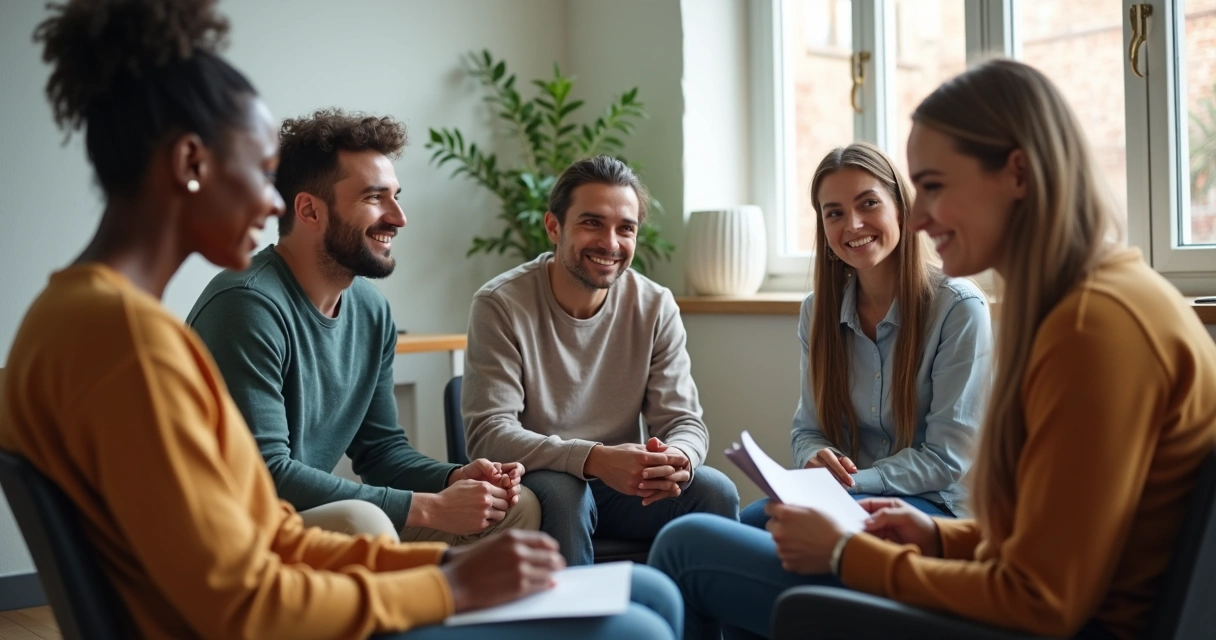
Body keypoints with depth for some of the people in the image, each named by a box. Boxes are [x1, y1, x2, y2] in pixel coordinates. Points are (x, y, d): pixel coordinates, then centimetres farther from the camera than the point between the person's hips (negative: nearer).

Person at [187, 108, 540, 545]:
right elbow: (264, 474, -26)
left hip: (313, 517, 8)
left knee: (517, 506, 3)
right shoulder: (249, 306, -22)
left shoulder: (371, 309, 5)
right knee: (362, 521, -37)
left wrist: (455, 478, -10)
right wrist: (430, 508, -24)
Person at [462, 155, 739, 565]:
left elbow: (684, 422, -5)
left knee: (716, 491, -20)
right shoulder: (501, 305, -15)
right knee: (559, 493, -34)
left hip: (621, 484, 3)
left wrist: (677, 459, -31)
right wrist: (594, 458, -38)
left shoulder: (656, 307, -4)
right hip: (533, 484, -3)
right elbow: (488, 434, -22)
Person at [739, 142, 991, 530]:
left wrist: (852, 482, -23)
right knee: (744, 525, -26)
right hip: (840, 493, 5)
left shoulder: (958, 307, -11)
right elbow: (808, 429, 9)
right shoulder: (817, 310, 5)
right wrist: (817, 458, -16)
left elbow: (947, 458, -13)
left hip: (934, 504, -4)